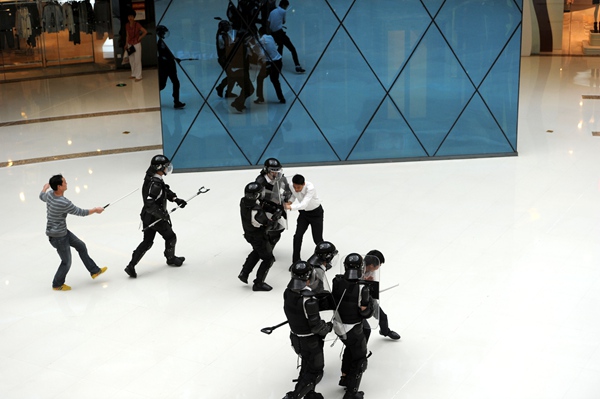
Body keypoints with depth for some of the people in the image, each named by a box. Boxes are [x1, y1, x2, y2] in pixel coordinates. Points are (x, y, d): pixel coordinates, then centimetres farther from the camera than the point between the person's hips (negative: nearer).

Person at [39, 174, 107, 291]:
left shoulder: (50, 194, -8)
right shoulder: (64, 203, -33)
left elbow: (42, 196, 18)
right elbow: (80, 212, -20)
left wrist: (45, 187, 41)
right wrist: (95, 210, -3)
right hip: (58, 237, -9)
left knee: (81, 246, 20)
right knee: (66, 262, 9)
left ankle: (94, 271, 32)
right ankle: (57, 285, 31)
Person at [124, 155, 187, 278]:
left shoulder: (153, 178, 3)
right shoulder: (155, 184, -29)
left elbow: (166, 191, 16)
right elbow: (150, 203, -34)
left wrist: (176, 199, 6)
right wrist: (162, 214, -26)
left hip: (147, 217, 9)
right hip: (155, 218, -9)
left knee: (147, 242, 13)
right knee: (170, 237, 14)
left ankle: (131, 265, 8)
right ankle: (171, 259, 37)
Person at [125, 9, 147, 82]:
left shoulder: (137, 24, -13)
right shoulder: (127, 25, 4)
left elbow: (145, 32, -15)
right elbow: (127, 35, 12)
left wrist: (140, 38, -10)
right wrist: (126, 44, 9)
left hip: (137, 44, -6)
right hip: (130, 45, 6)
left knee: (137, 60, -5)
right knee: (131, 61, 12)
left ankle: (138, 76, -1)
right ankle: (134, 74, 25)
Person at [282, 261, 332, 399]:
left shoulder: (288, 292, -8)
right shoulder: (308, 299, -33)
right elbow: (316, 325, -27)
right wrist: (328, 327, -5)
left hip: (295, 338, 8)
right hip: (310, 341, -8)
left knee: (307, 364, 27)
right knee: (315, 372, 10)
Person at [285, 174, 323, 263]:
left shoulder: (310, 188, -36)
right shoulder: (292, 186, -21)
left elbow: (304, 204, -47)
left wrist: (291, 207, -61)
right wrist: (289, 202, -21)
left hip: (316, 213, -4)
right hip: (303, 212, 4)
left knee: (317, 239, 0)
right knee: (298, 236, -8)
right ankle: (295, 262, 3)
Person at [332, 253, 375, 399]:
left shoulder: (337, 282, -13)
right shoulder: (361, 289, -29)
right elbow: (366, 313, -20)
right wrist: (371, 302, -2)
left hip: (337, 325, 6)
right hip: (353, 329, -6)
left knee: (350, 348, 33)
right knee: (359, 360, 12)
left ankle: (345, 377, 48)